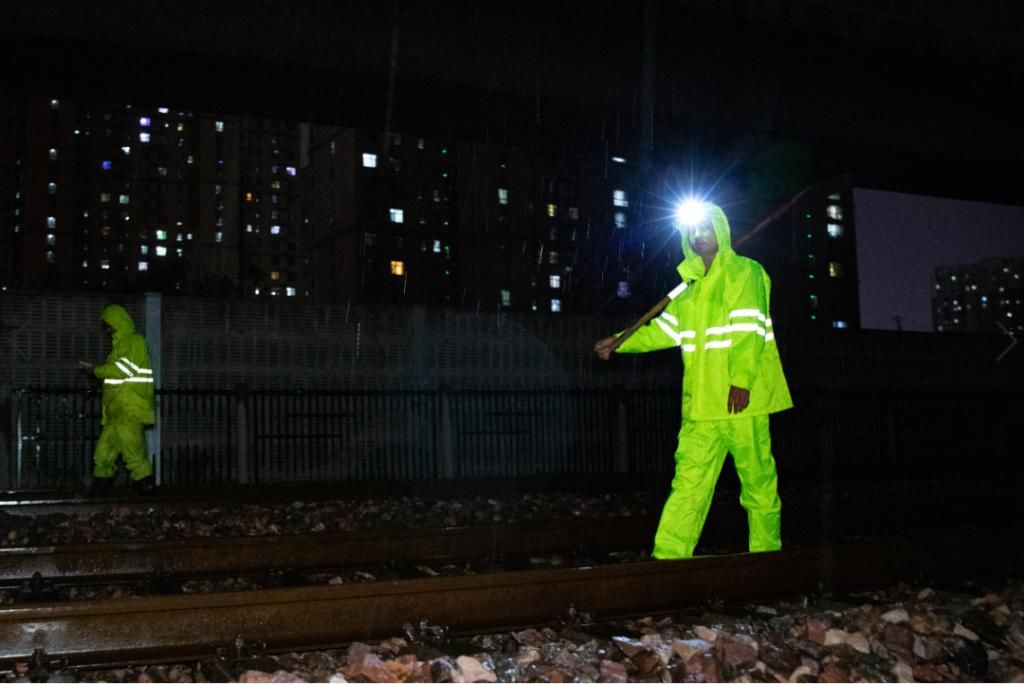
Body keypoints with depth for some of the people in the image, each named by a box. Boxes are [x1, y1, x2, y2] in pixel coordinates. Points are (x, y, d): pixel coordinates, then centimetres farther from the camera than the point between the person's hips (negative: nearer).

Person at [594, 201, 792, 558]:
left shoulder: (744, 272, -1)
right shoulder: (692, 282, 20)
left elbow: (749, 329, -12)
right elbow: (666, 328, 23)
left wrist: (741, 380, -22)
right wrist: (620, 343, 16)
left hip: (741, 399, -6)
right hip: (701, 403, 6)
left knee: (758, 482, 2)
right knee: (688, 482, 0)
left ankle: (766, 555, 14)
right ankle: (668, 556, -1)